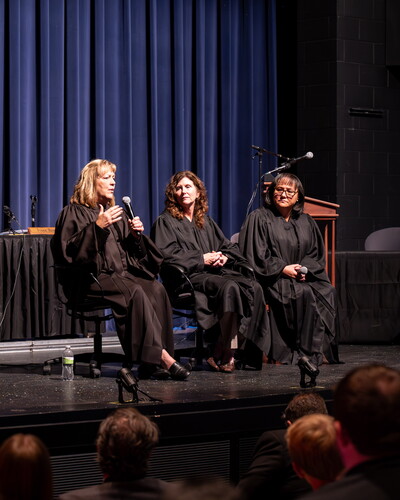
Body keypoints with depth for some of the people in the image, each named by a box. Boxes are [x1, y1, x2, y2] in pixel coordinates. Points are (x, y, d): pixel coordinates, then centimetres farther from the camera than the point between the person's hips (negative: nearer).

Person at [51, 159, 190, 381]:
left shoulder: (115, 212, 23)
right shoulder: (74, 212, 2)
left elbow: (131, 252, 23)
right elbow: (67, 250, -13)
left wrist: (136, 235, 1)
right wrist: (97, 227, -19)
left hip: (122, 273, 6)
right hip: (91, 277, -6)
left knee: (156, 290, -24)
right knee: (135, 293, -33)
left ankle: (152, 362, -30)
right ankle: (160, 354, -33)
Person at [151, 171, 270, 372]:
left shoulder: (206, 221, 27)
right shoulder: (166, 222, 7)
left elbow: (229, 246, 26)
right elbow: (167, 254, -7)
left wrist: (224, 257, 1)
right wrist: (201, 259, -11)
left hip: (217, 271, 6)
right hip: (189, 277, -6)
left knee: (253, 287, -23)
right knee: (229, 287, -35)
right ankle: (223, 352, -28)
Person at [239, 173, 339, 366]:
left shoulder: (306, 222, 17)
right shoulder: (259, 218, 0)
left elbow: (317, 255, 16)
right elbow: (256, 256, -7)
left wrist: (305, 270, -5)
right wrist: (283, 269, -13)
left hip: (302, 278, 6)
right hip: (271, 280, -5)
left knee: (328, 292, -23)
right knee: (303, 293, -33)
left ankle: (319, 350, -21)